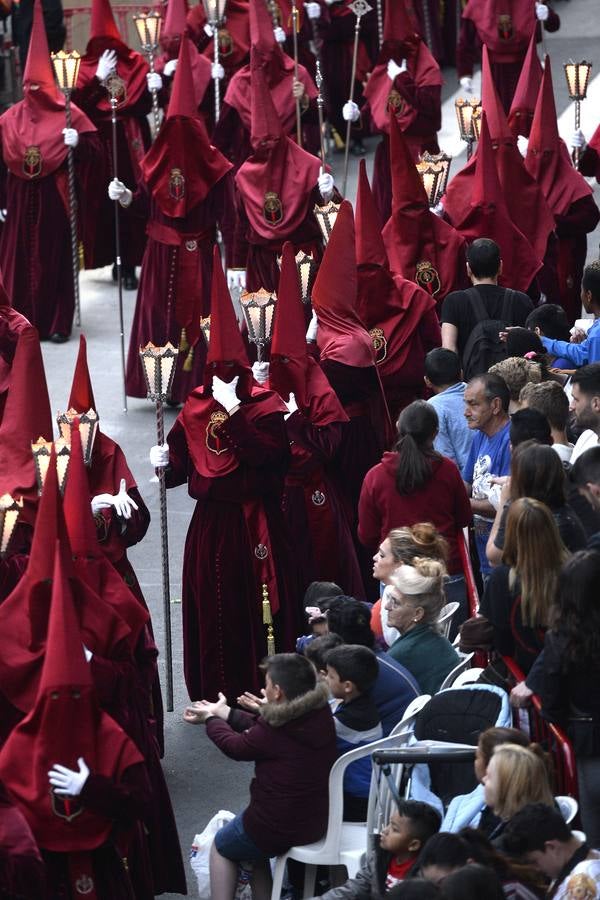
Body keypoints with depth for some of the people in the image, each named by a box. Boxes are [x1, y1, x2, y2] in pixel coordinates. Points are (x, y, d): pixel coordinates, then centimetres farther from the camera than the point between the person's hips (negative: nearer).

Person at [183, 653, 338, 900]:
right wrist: (224, 713, 18)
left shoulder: (275, 732, -27)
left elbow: (236, 746, -7)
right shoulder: (321, 714, -8)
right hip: (319, 822, 7)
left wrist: (211, 719, 12)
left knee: (221, 846, 23)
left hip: (279, 828, -6)